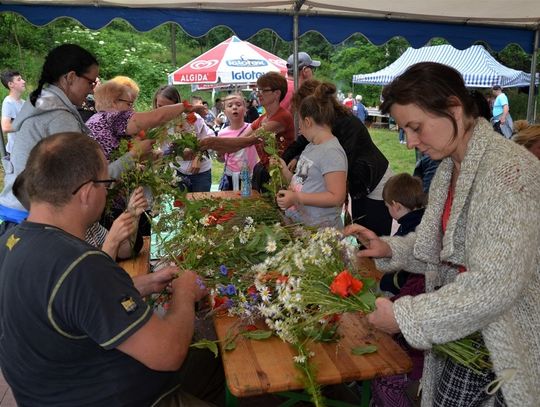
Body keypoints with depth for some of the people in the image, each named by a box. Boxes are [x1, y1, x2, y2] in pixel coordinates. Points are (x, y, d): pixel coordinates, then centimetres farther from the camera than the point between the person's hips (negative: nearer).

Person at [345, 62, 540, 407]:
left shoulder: (508, 169, -23)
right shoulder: (450, 168, 3)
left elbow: (496, 284, -29)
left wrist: (406, 316, -23)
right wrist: (390, 249, -5)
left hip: (509, 343, -7)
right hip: (464, 331, 7)